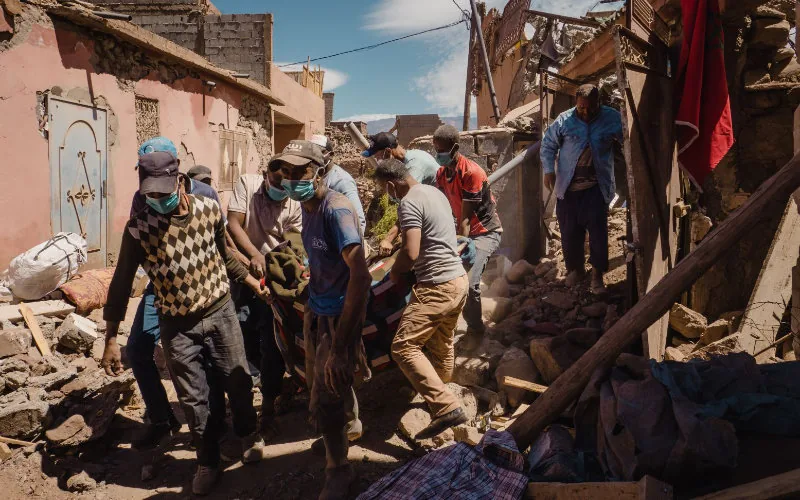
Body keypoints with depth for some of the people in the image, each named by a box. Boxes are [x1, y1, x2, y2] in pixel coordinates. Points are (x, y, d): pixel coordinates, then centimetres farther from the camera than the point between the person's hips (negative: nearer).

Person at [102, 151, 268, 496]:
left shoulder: (209, 209, -9)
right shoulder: (139, 228, -17)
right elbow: (121, 285, -9)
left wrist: (250, 280, 15)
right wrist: (111, 340, -8)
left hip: (220, 312, 2)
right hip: (177, 325, -1)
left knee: (238, 381, 14)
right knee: (194, 398, 9)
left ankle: (248, 433, 44)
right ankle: (208, 461, 32)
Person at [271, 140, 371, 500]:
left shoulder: (336, 209, -23)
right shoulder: (307, 207, 4)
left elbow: (360, 276, -29)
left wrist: (340, 345, -30)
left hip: (339, 316, -8)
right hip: (316, 311, 8)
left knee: (326, 402, 2)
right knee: (318, 383, 24)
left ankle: (338, 471, 28)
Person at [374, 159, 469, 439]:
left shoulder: (409, 204, -16)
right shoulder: (434, 192, 13)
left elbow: (411, 253, -25)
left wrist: (396, 271, -5)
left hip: (437, 287, -10)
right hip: (459, 280, 10)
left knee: (404, 348, -10)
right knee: (441, 345, 22)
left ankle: (447, 408, -15)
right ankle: (441, 394, 37)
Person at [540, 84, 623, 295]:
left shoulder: (612, 118, -3)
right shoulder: (565, 120, -2)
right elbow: (548, 145, 7)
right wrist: (549, 170, -4)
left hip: (597, 185, -1)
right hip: (568, 186, 2)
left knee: (597, 227, -8)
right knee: (569, 230, 7)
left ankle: (597, 275, 4)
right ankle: (575, 268, 28)